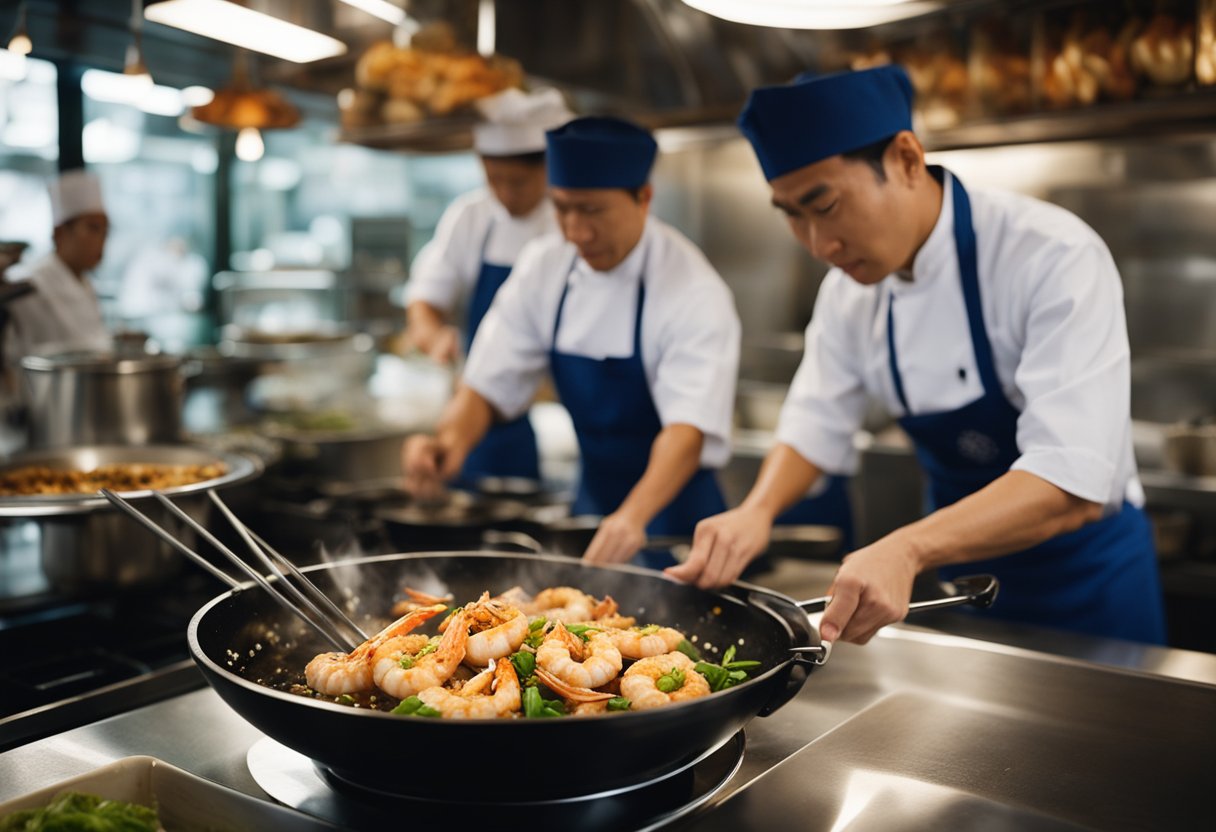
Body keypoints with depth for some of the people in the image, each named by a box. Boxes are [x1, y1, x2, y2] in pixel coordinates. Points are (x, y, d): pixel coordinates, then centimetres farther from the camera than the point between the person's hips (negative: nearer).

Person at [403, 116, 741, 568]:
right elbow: (491, 385, -5)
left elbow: (690, 427, -32)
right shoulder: (543, 266, -5)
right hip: (593, 502, 5)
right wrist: (451, 439, -26)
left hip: (670, 511, -5)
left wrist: (636, 515, -49)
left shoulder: (695, 292, -22)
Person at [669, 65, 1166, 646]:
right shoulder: (848, 289, -8)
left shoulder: (1055, 258, -28)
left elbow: (1073, 486, -36)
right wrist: (757, 510, -22)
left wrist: (909, 549, -50)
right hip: (955, 560, 5)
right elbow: (817, 424, -1)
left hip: (1083, 568, -5)